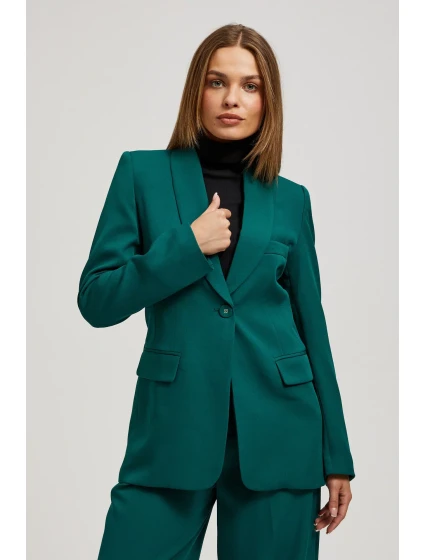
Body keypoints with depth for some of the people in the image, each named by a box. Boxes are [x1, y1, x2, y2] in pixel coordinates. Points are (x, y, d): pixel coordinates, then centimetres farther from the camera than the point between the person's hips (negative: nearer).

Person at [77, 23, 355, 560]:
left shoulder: (291, 199, 8)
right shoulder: (143, 172, 3)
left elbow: (311, 325, 10)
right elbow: (96, 300, 0)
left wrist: (337, 455, 9)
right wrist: (187, 245, -12)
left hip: (276, 433, 2)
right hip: (174, 425, -1)